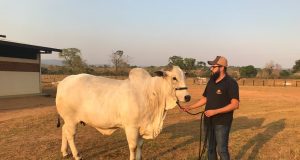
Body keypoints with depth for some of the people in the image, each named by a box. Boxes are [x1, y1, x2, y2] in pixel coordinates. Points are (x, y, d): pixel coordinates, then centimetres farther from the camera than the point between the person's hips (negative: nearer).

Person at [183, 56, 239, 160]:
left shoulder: (231, 83, -13)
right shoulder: (211, 81, 8)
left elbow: (235, 104, -19)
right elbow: (205, 99, 15)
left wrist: (215, 111, -23)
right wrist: (190, 107, 5)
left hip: (222, 123, -6)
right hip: (209, 121, 7)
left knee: (221, 149, 2)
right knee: (210, 148, 16)